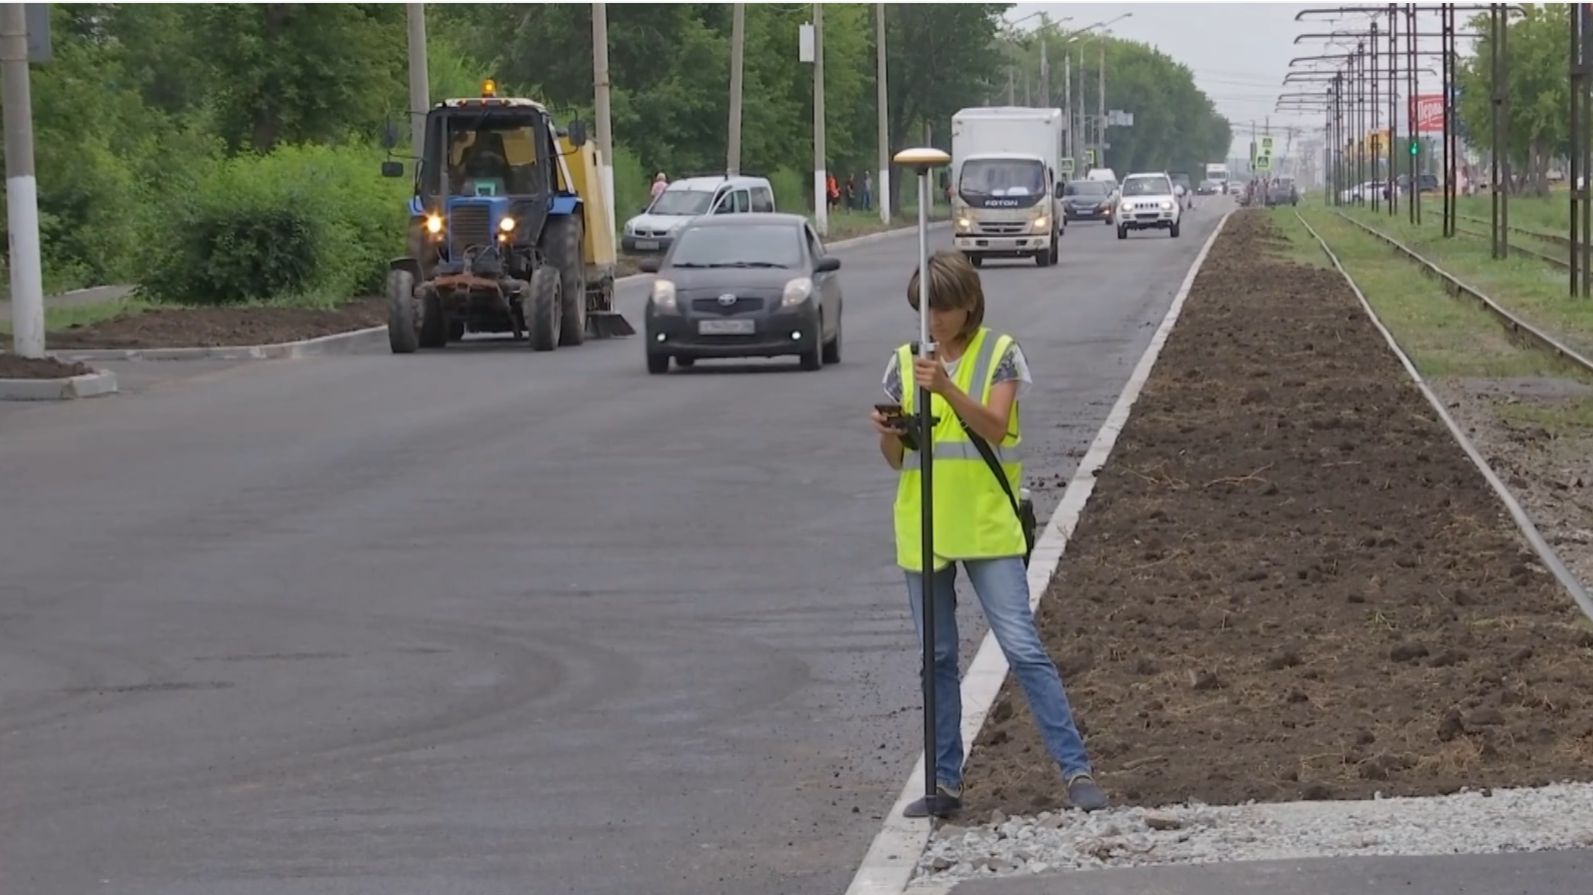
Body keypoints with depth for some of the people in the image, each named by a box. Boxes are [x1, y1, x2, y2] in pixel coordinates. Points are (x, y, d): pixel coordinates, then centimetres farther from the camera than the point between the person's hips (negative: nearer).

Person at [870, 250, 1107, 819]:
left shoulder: (999, 355, -2)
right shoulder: (904, 363, 7)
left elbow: (994, 426, -16)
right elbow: (896, 458, 9)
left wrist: (947, 389, -29)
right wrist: (887, 432, -13)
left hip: (988, 528, -4)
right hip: (924, 530, 4)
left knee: (1024, 649, -10)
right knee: (937, 659, 8)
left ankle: (1076, 769, -9)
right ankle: (945, 782, 15)